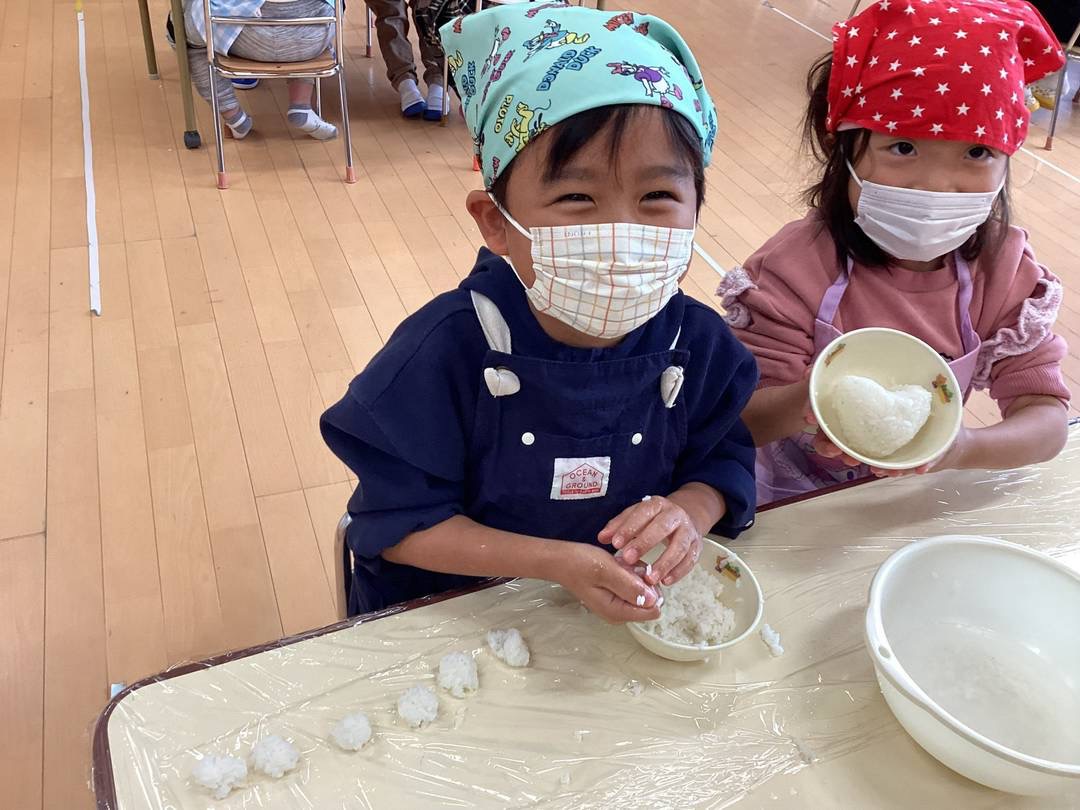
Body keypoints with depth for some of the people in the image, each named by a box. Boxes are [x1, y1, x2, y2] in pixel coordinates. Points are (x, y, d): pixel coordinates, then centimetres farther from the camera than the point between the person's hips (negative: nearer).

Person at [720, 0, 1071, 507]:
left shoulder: (1005, 270, -9)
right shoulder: (796, 269, -19)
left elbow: (1048, 419, -13)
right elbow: (743, 421, -19)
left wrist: (961, 449, -35)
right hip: (793, 503, -3)